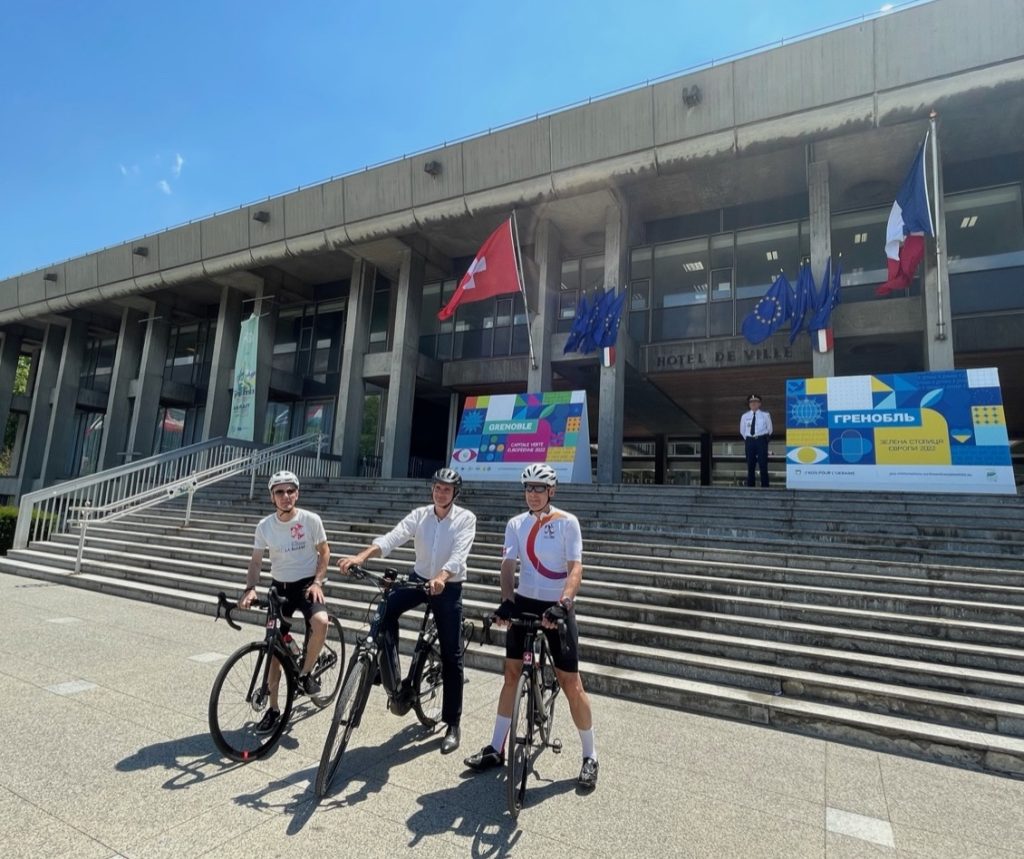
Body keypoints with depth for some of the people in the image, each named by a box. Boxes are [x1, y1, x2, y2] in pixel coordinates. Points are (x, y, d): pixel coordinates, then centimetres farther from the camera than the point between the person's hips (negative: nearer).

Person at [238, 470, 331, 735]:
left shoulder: (311, 520, -13)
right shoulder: (265, 526, -7)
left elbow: (324, 551, -2)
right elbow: (256, 561, -1)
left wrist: (317, 582, -14)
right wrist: (250, 589, -18)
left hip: (307, 584, -2)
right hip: (280, 587, 3)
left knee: (320, 622, -32)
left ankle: (305, 672, -4)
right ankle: (273, 709, 21)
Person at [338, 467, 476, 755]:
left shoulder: (465, 518, -12)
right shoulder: (419, 515, -4)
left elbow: (459, 554, -27)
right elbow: (393, 537, -19)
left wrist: (441, 578, -47)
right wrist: (361, 556, -36)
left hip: (449, 587, -3)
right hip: (419, 579, 3)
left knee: (451, 656, 1)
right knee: (386, 610, -25)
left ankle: (452, 725, 16)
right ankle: (393, 682, -10)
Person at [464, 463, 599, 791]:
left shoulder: (567, 522, -8)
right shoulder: (516, 524, 2)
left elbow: (575, 568, -16)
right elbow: (508, 565, -7)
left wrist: (561, 604, -31)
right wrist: (506, 600, -23)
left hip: (557, 607, -3)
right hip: (524, 604, 4)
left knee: (570, 682, 1)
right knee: (511, 674, 10)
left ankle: (590, 756, 19)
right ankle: (496, 749, 25)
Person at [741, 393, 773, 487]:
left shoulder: (765, 415, 2)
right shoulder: (745, 416, 8)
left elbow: (769, 429, 12)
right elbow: (742, 430, 17)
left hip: (761, 440, -2)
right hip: (749, 441, 2)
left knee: (763, 465, -3)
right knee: (750, 465, 4)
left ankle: (765, 486, 1)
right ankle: (750, 486, 9)